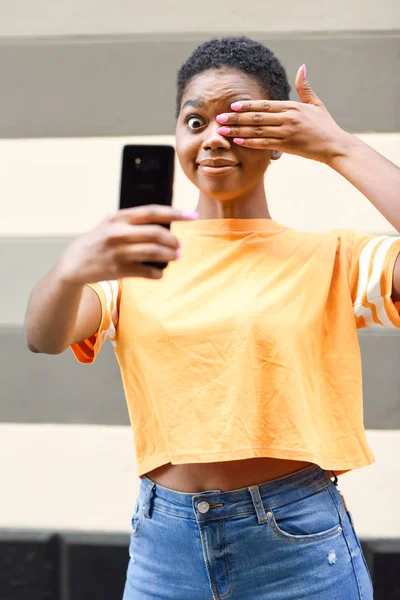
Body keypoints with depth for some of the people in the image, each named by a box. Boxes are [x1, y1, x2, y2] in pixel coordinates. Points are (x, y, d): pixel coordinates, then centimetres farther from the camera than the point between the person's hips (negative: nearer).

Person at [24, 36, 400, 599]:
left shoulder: (329, 258, -1)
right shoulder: (136, 257, 4)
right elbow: (42, 337, -14)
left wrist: (341, 149, -11)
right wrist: (72, 268, -37)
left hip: (297, 545, -2)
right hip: (163, 548, 2)